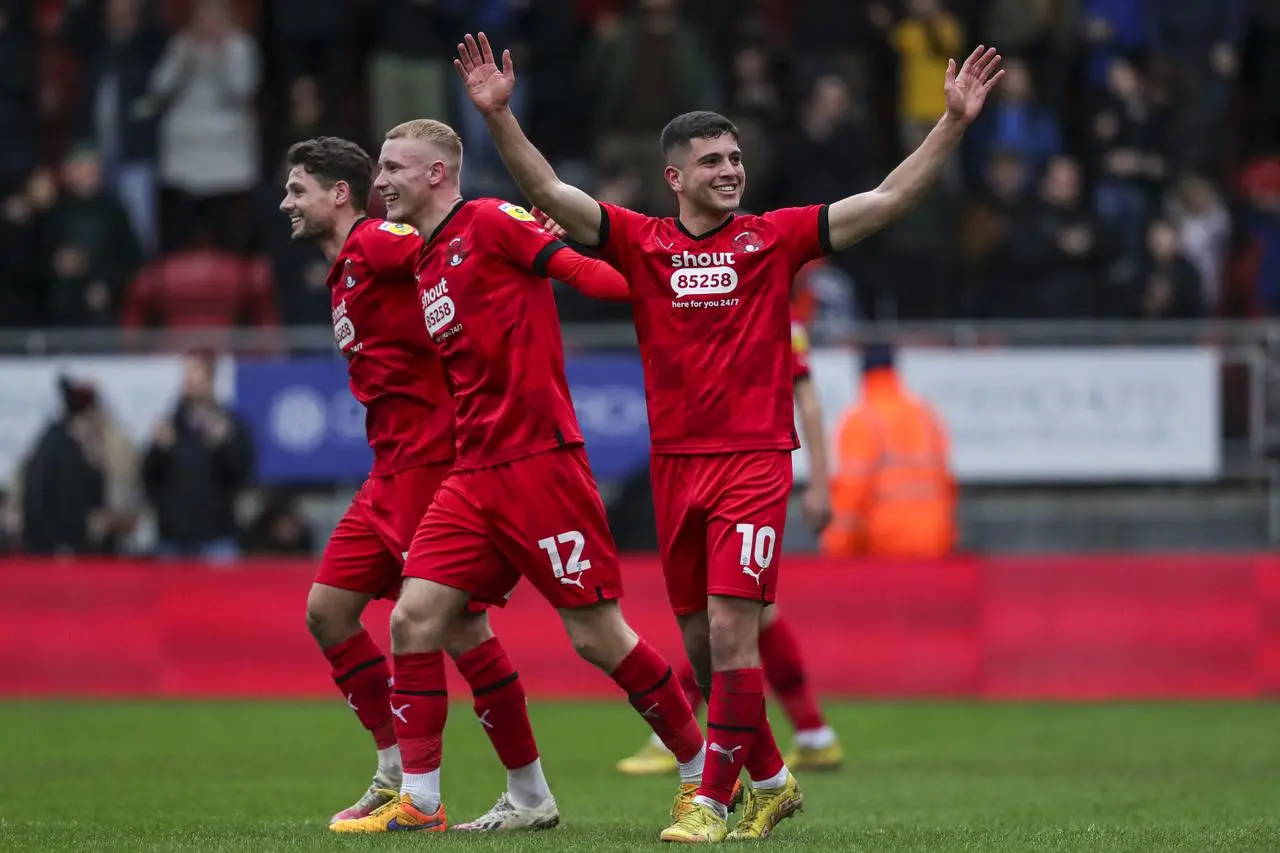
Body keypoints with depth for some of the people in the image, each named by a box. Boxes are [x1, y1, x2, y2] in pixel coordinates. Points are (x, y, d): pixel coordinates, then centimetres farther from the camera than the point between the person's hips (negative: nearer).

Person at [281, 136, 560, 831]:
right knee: (327, 609, 9)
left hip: (431, 460, -10)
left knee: (460, 626, -8)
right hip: (392, 468, 10)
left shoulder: (378, 245, -10)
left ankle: (530, 796, -1)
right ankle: (397, 775, 14)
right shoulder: (345, 271, 20)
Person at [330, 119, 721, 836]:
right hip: (473, 474, 8)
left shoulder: (490, 223, -7)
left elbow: (584, 269, -14)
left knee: (597, 635, -4)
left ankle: (702, 769, 12)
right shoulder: (426, 267, 18)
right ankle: (419, 799, 3)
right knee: (414, 618, -3)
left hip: (539, 462, -8)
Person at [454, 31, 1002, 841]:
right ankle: (770, 779, 29)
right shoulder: (641, 242, 5)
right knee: (702, 644, 10)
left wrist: (954, 122, -9)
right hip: (675, 463, 3)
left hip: (755, 461, -3)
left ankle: (714, 800, -7)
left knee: (731, 630, -13)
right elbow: (549, 192, -2)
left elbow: (889, 199, -1)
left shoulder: (775, 238, 2)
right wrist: (499, 114, -15)